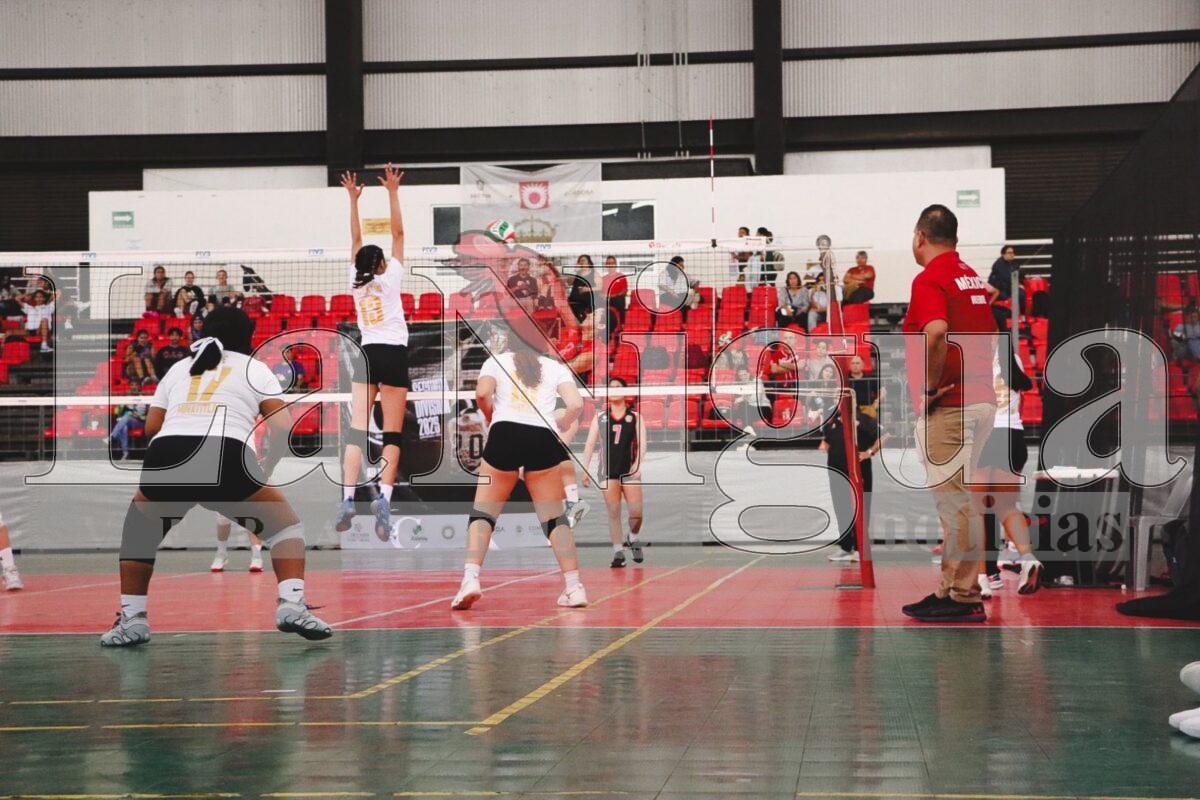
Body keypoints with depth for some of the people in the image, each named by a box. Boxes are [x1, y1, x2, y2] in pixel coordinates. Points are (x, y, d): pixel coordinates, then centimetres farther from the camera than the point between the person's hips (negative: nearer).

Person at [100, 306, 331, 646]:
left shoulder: (178, 368, 30)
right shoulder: (254, 368, 22)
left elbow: (151, 427, 25)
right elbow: (282, 424, 9)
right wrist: (265, 471, 23)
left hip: (165, 454, 2)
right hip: (227, 455, -2)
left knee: (138, 529, 31)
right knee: (284, 523, 20)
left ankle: (131, 619, 22)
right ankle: (291, 605, 2)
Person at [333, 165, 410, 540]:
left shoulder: (356, 281, 11)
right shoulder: (390, 277, 3)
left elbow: (356, 240, 20)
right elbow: (398, 233, 4)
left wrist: (353, 199, 24)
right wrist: (392, 193, 7)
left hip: (366, 355, 3)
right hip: (393, 355, -3)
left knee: (357, 430, -3)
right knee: (392, 435, -4)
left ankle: (348, 498, -17)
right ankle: (384, 496, -21)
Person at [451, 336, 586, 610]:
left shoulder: (496, 361, 18)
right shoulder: (556, 367, 20)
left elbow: (482, 393, -3)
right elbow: (576, 405, 5)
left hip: (504, 434, -1)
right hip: (544, 439, 1)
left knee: (483, 512, 6)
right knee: (554, 517, 11)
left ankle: (471, 578, -13)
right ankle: (574, 586, 5)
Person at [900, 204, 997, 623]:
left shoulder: (929, 278, -12)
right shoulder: (973, 278, 16)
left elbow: (936, 332, -29)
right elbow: (990, 337, 22)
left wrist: (930, 387, -19)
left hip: (948, 405, -9)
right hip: (981, 400, 9)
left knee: (954, 500, -6)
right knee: (956, 498, 14)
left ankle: (965, 597, -3)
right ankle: (950, 589, 20)